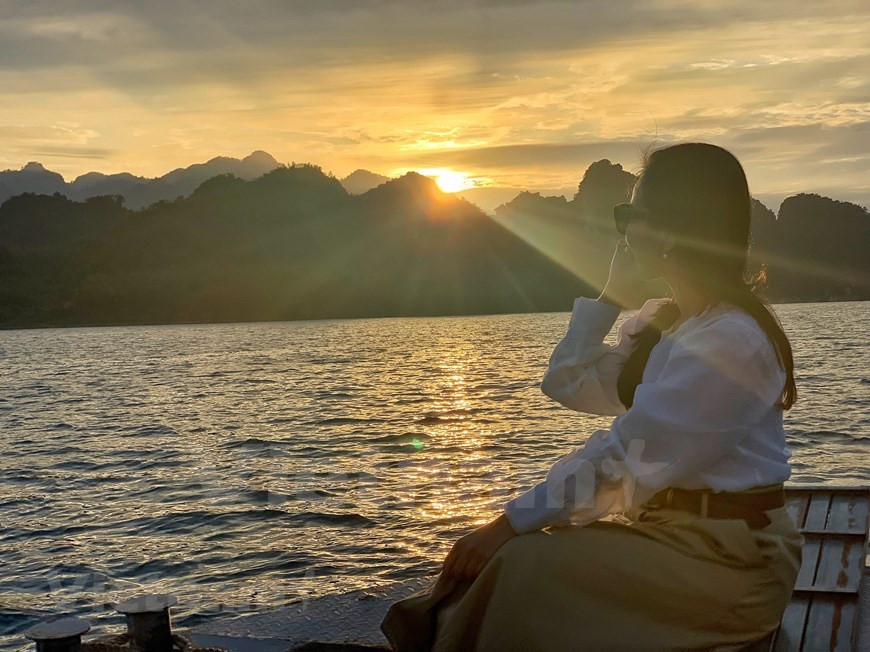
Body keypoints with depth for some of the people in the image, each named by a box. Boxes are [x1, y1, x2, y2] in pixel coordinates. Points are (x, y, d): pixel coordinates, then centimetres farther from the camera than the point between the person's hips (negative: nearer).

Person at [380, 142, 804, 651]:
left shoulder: (728, 342, -21)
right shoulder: (658, 323, 9)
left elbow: (624, 462, -24)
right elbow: (567, 384, 12)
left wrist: (513, 523, -20)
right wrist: (613, 295, 6)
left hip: (729, 557, -8)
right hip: (670, 526, 8)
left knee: (523, 566, -20)